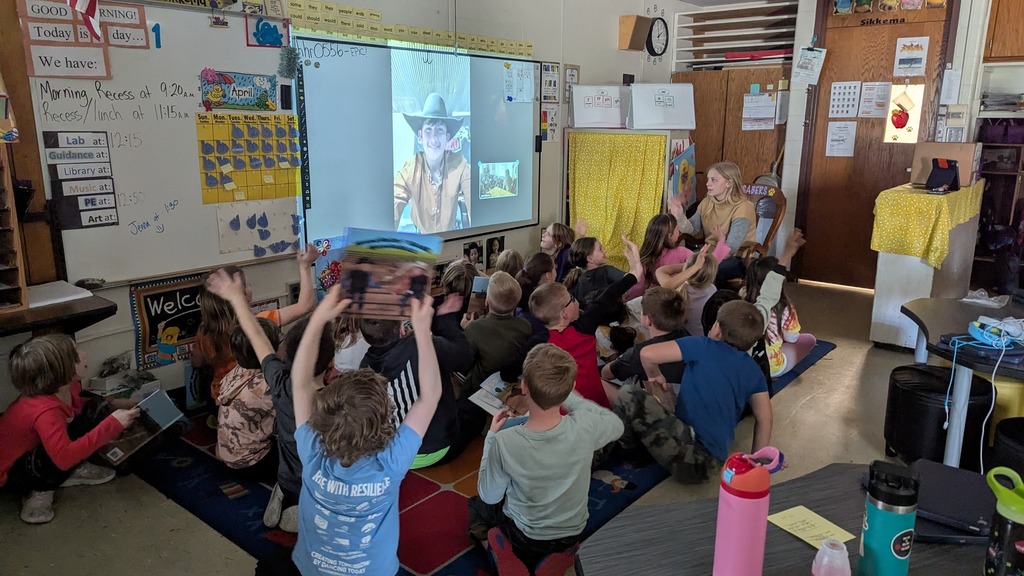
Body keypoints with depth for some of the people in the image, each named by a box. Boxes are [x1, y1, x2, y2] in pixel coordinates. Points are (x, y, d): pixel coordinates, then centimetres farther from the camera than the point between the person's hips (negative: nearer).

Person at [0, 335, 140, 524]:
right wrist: (113, 423, -45)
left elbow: (76, 406, 13)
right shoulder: (45, 411, -37)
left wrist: (111, 406, -3)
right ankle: (39, 491, -11)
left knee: (97, 411, -7)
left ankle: (74, 470, 3)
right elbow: (64, 457, -47)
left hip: (33, 451, 8)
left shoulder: (66, 388, -12)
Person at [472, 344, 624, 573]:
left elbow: (489, 496, -13)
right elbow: (617, 425, -3)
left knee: (477, 507, 32)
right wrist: (566, 396, -3)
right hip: (573, 531, 1)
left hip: (524, 535, 0)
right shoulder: (585, 426, -30)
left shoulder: (504, 442, -34)